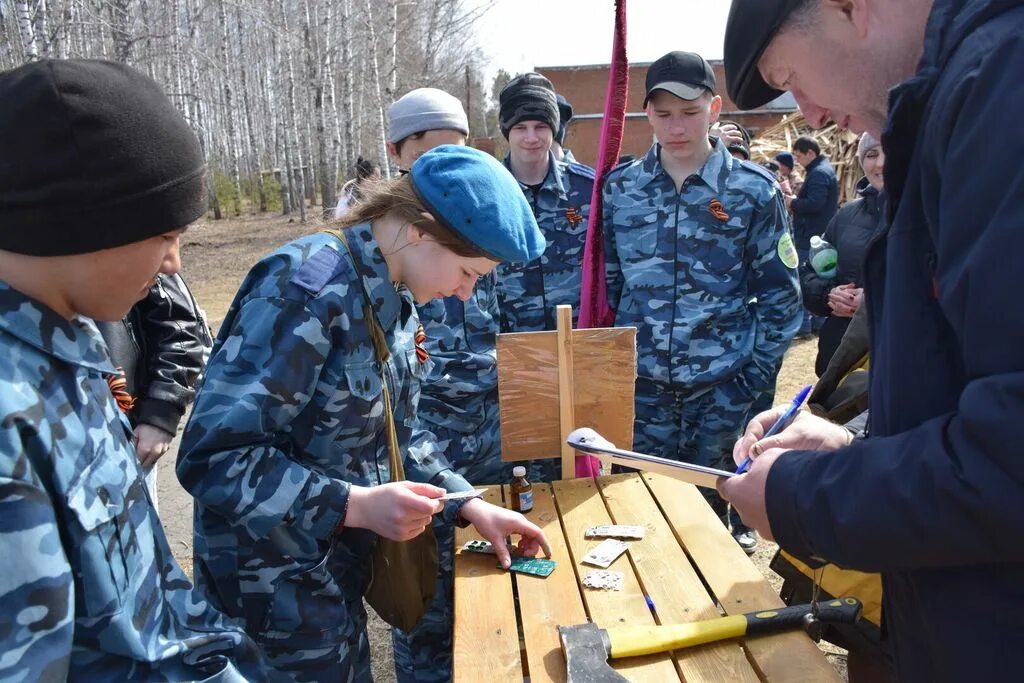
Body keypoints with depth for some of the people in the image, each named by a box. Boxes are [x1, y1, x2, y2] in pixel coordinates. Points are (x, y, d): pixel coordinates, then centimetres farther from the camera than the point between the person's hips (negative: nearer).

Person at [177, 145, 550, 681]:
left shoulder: (394, 299, 1)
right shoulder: (307, 289, -26)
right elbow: (212, 457, -27)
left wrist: (468, 504, 0)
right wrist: (356, 506, -31)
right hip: (276, 587, -8)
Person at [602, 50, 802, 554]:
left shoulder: (753, 190, -2)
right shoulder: (619, 188, 4)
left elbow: (780, 294, 0)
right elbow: (605, 283, 9)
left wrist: (755, 376, -5)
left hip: (723, 389, -1)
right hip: (641, 389, 2)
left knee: (713, 506, 12)